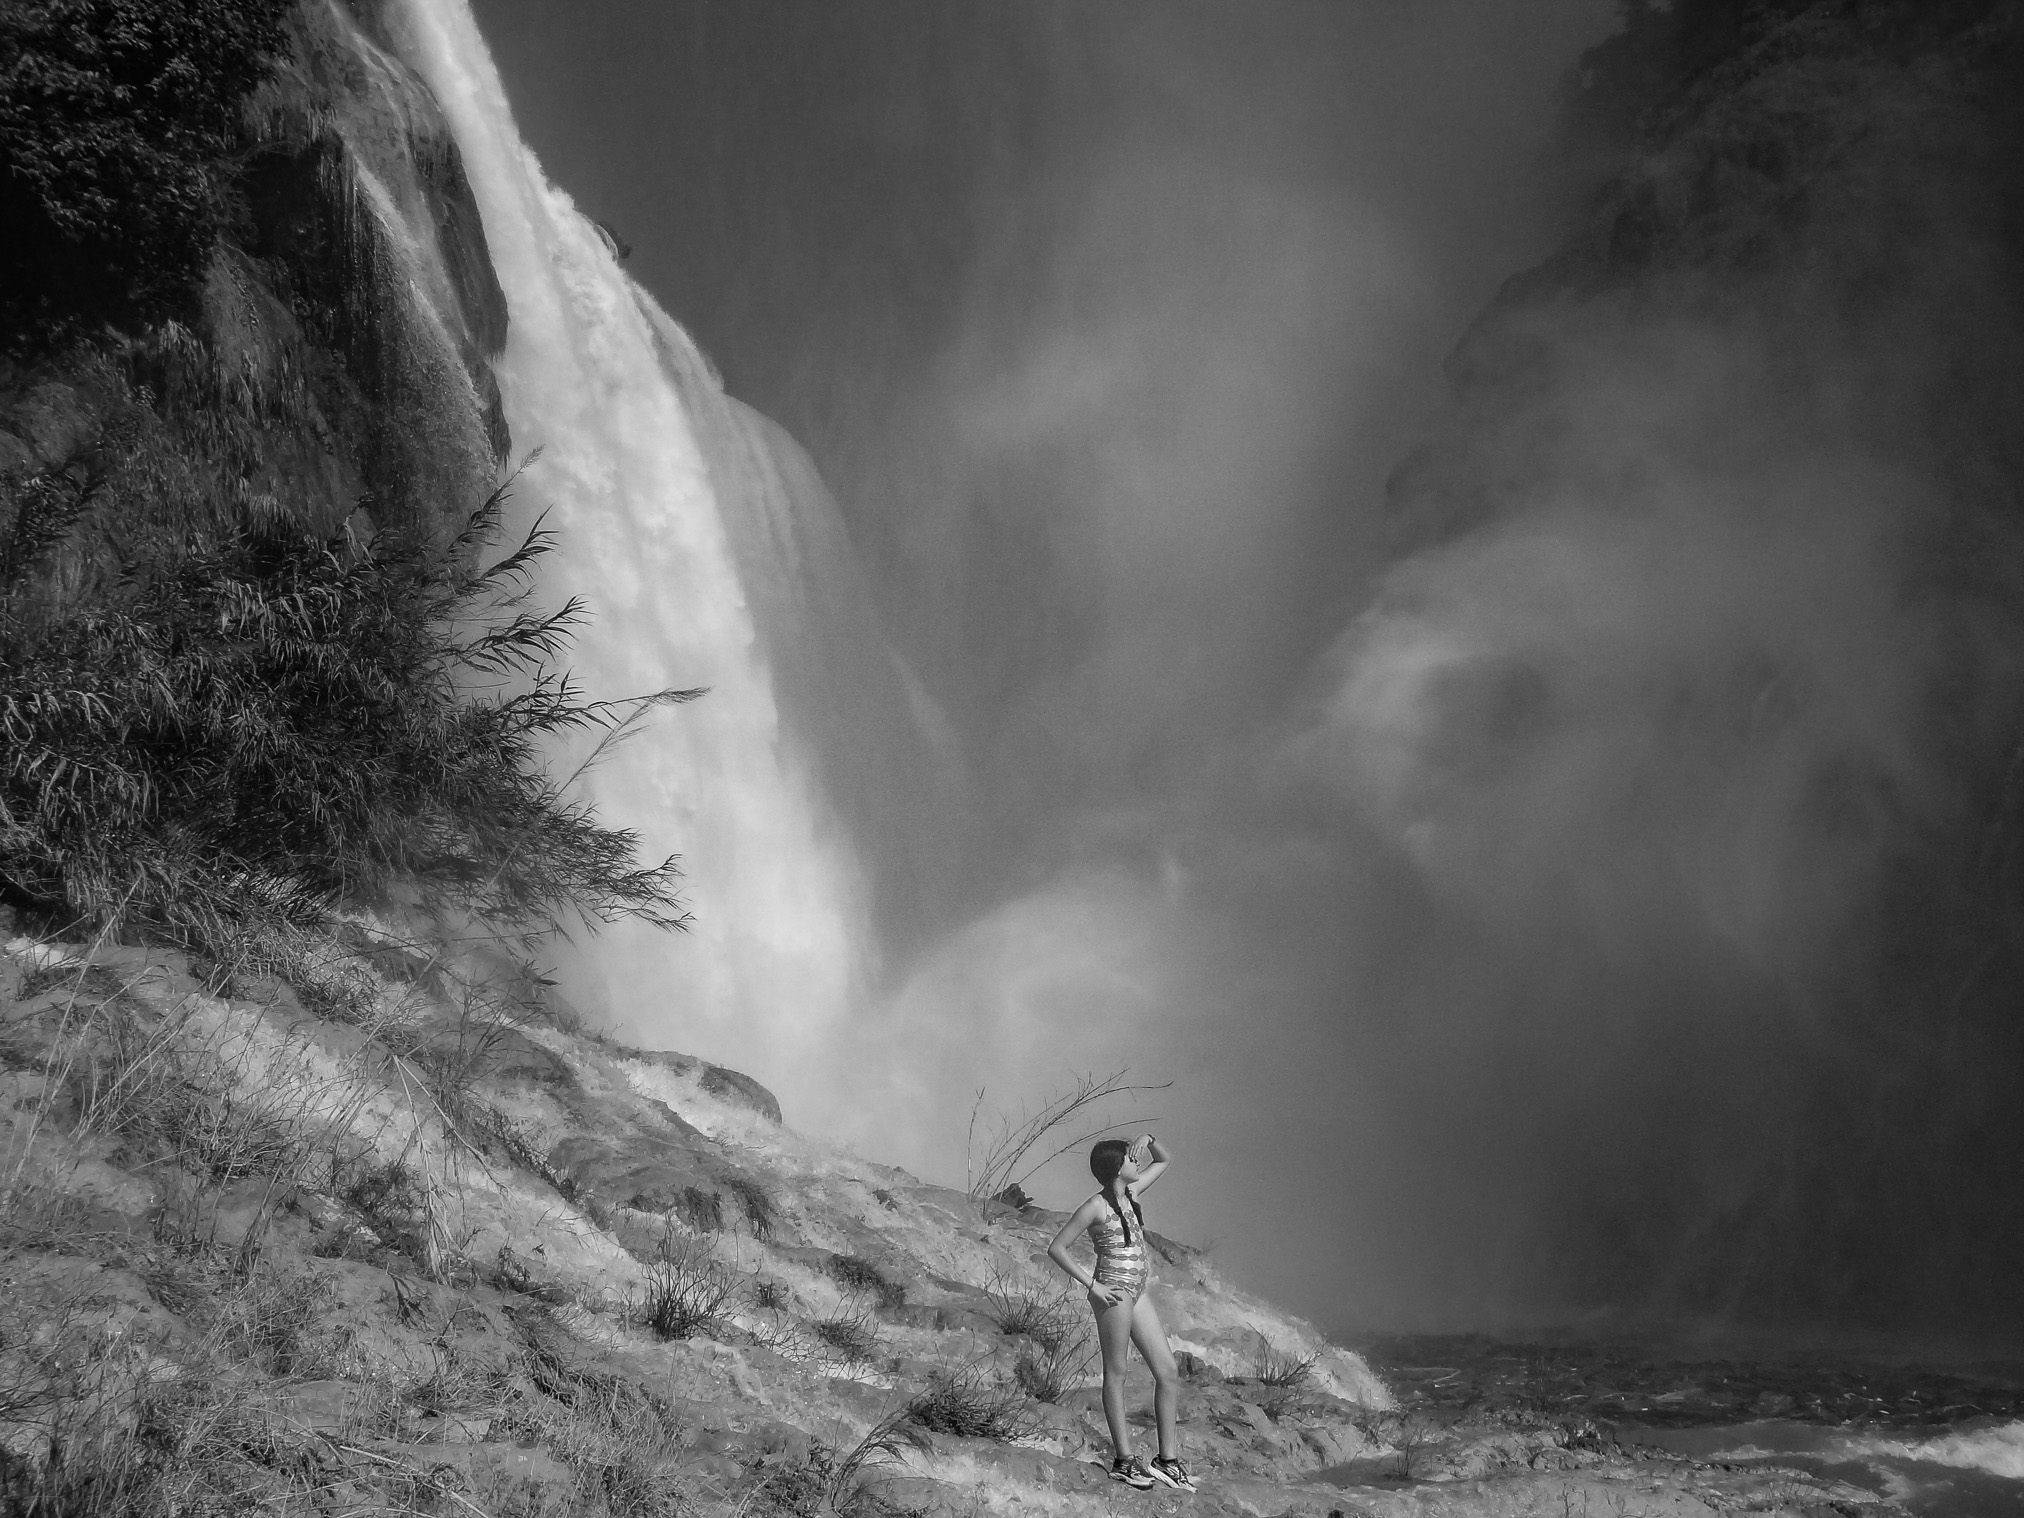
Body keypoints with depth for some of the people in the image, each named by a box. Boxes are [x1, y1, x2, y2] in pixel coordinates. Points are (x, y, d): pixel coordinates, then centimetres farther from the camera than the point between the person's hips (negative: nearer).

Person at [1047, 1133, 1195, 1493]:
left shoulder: (1130, 1193, 12)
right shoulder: (1097, 1206, -10)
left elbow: (1163, 1161, 27)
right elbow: (1056, 1248, -10)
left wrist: (1149, 1139, 6)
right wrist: (1092, 1285, -13)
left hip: (1136, 1292, 8)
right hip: (1114, 1292, -8)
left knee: (1168, 1374, 6)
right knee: (1116, 1373, 0)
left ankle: (1168, 1458, 10)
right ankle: (1124, 1460, 6)